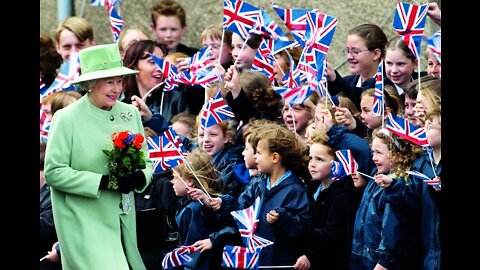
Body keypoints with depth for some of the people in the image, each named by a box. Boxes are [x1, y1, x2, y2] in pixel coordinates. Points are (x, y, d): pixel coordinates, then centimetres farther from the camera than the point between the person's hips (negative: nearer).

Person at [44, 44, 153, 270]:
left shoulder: (130, 114, 8)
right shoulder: (67, 118, -9)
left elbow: (146, 161, 15)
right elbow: (53, 172, -12)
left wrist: (140, 177, -10)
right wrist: (103, 182, -20)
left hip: (124, 223, 6)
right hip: (84, 224, -6)